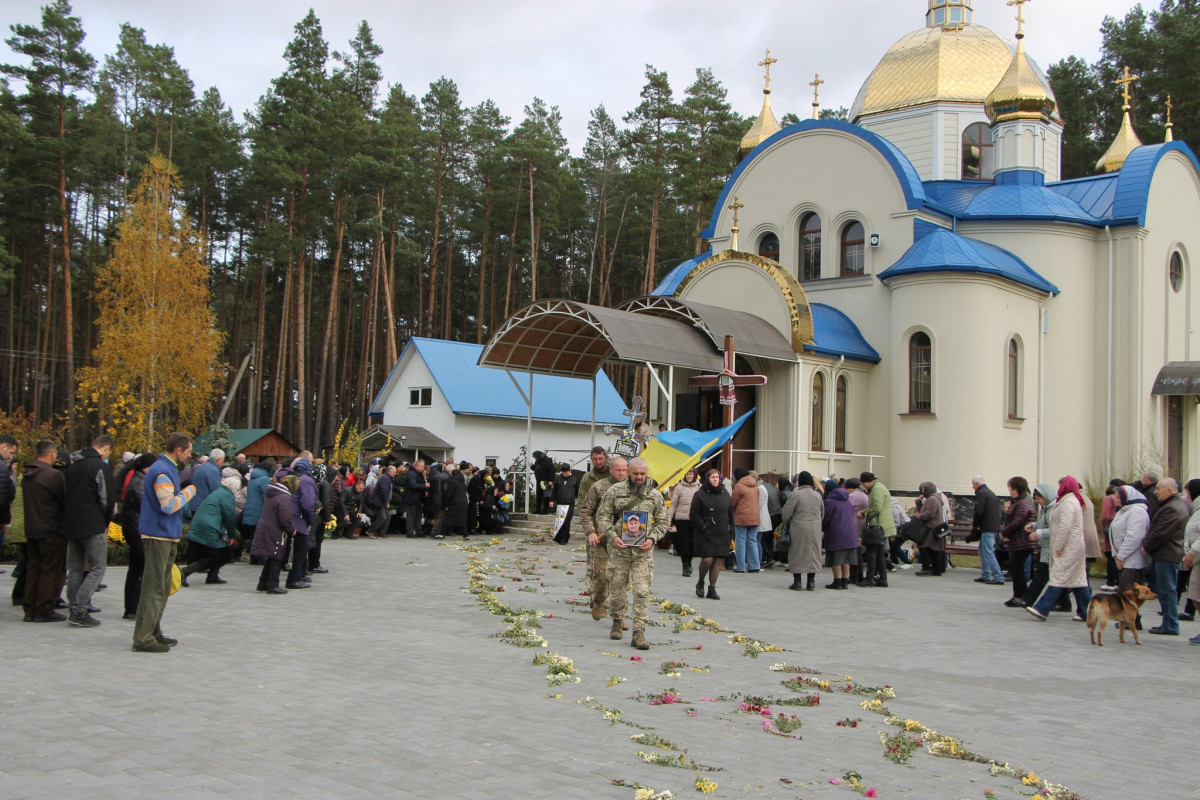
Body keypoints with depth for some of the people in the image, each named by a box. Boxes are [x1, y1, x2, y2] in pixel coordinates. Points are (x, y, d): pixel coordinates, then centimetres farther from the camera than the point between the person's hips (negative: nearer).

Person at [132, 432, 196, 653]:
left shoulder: (167, 468, 15)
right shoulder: (162, 471, -17)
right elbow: (169, 505, -24)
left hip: (166, 536, 11)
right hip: (159, 535, -11)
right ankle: (143, 638, -9)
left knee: (162, 587, 16)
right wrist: (188, 492, -13)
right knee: (154, 588, -10)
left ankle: (153, 633, 23)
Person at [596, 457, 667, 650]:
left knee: (642, 591, -7)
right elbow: (602, 516, 2)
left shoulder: (654, 495, 6)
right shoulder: (615, 491, 2)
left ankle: (639, 632, -6)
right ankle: (617, 623, 30)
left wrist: (652, 538, -5)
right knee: (616, 589, 8)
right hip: (619, 549, 0)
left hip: (643, 551, 0)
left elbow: (662, 521, 12)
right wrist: (612, 536, -12)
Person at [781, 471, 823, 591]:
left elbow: (786, 513, -7)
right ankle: (811, 582, 11)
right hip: (815, 530, 4)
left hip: (798, 528, -4)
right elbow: (822, 514, 13)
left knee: (797, 554, 4)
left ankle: (797, 581, 5)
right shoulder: (818, 495, 5)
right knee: (813, 553, 9)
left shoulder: (795, 494, -10)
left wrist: (787, 525, 10)